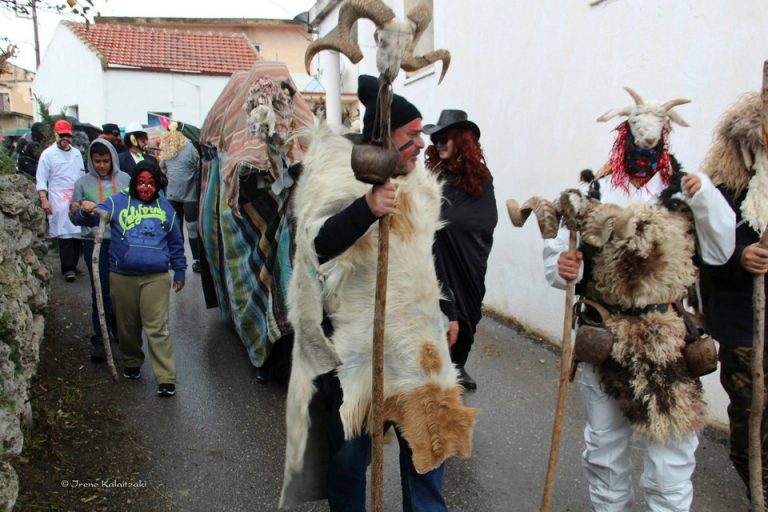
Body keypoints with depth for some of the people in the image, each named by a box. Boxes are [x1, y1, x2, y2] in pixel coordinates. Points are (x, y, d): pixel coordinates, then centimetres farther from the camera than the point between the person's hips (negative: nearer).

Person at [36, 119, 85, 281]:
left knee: (77, 232, 4)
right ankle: (67, 268, -5)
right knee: (65, 233, -8)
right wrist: (44, 200, -14)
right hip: (59, 199, -4)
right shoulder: (48, 154, -1)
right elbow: (41, 180, -4)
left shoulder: (76, 153, 13)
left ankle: (72, 265, 15)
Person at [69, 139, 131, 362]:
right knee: (101, 291, -1)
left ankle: (120, 330, 31)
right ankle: (100, 339, 8)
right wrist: (74, 211, -14)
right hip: (95, 243, -1)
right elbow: (74, 219, 7)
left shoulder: (125, 179, 4)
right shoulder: (83, 183, 4)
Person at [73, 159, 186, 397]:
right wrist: (86, 211, -30)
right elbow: (91, 218, -6)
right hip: (122, 277, 1)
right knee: (127, 326, 14)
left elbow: (175, 243, 18)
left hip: (156, 277, -1)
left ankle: (166, 379, -5)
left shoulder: (165, 208, 11)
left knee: (158, 328, -6)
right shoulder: (117, 203, 5)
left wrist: (179, 271, 19)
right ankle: (132, 363, 37)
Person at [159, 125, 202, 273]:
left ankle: (197, 260, 10)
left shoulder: (191, 148, -11)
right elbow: (162, 168, 23)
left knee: (192, 229, 0)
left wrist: (201, 195, -14)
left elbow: (201, 171, -14)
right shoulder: (166, 151, 7)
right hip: (172, 196, 6)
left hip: (190, 196, -6)